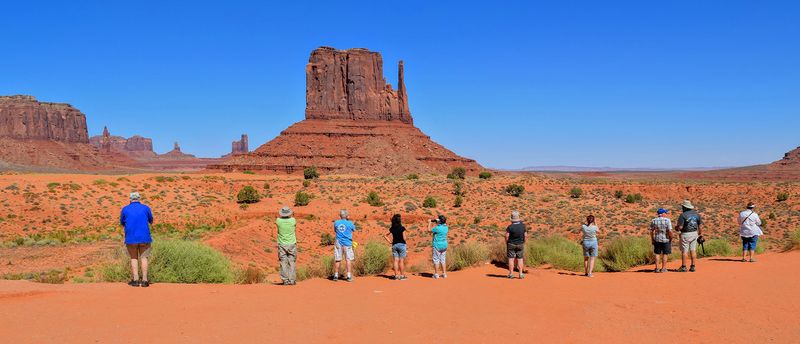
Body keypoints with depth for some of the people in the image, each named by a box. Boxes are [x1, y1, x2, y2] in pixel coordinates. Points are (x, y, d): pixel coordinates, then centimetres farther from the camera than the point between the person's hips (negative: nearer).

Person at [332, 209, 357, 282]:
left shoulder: (336, 223, 0)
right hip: (347, 243, -2)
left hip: (338, 243, 2)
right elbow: (354, 229, 13)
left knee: (337, 260, 7)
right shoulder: (350, 223, -6)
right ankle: (349, 276, -2)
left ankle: (336, 276, 11)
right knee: (348, 260, 2)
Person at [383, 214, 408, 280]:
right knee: (401, 261, 0)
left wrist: (390, 241, 8)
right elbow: (404, 238, -15)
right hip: (401, 245, -4)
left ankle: (396, 275, 6)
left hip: (394, 245, 4)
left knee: (396, 260, 6)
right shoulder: (402, 228, -12)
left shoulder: (392, 229, 3)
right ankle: (402, 275, 2)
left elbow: (385, 236, 8)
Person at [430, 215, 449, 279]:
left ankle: (436, 274, 2)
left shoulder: (437, 228, -18)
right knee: (443, 259, 12)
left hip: (437, 245, -7)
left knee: (436, 260, 1)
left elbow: (430, 231, -5)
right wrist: (434, 223, 14)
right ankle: (444, 273, 13)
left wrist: (430, 223, 4)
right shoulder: (446, 227, 4)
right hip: (444, 245, 7)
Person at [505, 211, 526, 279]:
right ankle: (521, 274, 8)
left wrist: (507, 244, 6)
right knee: (520, 259, 9)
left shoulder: (510, 227, -16)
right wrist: (523, 243, 14)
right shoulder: (523, 226, -7)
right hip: (520, 245, 2)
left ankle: (511, 274, 5)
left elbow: (507, 237, -11)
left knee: (511, 259, 4)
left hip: (511, 244, -2)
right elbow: (525, 236, -1)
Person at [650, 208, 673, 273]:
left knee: (657, 254, 11)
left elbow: (651, 231, 3)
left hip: (657, 239, 3)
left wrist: (652, 240, 12)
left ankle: (657, 268, 10)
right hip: (666, 239, -3)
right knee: (665, 254, 7)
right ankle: (663, 268, 10)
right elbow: (670, 231, -16)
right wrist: (671, 238, -1)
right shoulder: (667, 220, -10)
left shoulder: (653, 221, 1)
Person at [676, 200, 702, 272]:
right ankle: (693, 266, 11)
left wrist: (676, 228, 3)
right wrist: (700, 234, 17)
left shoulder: (683, 215, -15)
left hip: (685, 234, -6)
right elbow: (700, 225, 7)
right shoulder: (696, 214, 5)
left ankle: (683, 267, 3)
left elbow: (680, 227, -18)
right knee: (693, 250, 10)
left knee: (684, 251, 0)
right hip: (694, 233, 6)